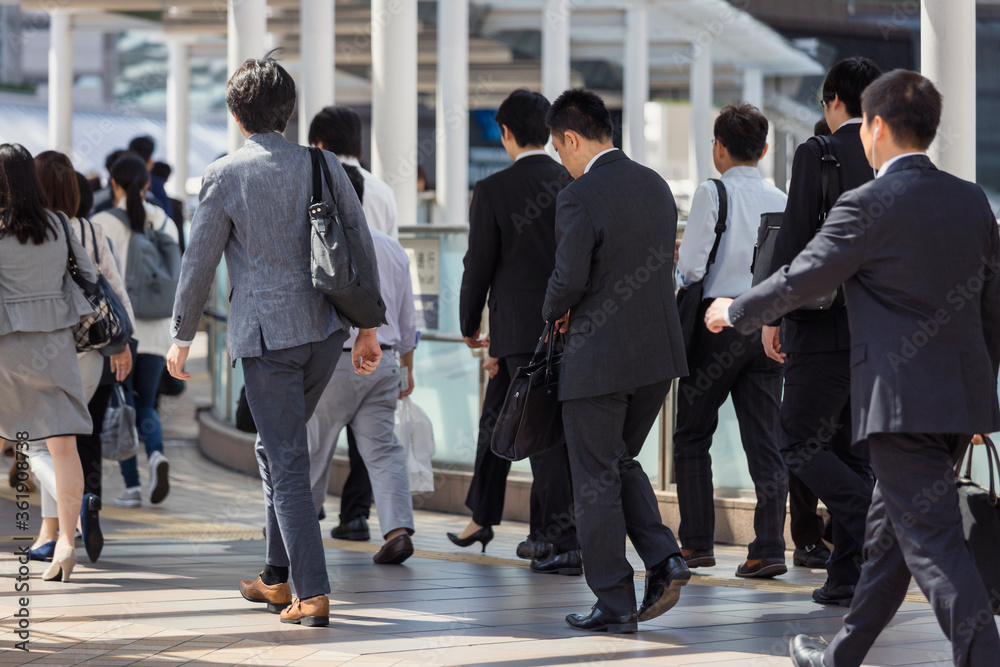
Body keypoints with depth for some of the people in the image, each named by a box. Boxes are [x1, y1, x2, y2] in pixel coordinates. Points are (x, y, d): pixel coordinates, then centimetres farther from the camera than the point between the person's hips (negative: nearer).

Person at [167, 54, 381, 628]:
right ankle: (278, 576, 25)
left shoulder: (225, 175, -6)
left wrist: (183, 337, 10)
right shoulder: (323, 165, 5)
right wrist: (368, 327, 15)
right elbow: (362, 249, 6)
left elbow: (199, 263, -2)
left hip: (266, 333, -5)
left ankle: (313, 594, -7)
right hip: (325, 329, 5)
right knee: (278, 448, 21)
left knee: (288, 462, -2)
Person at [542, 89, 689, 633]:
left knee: (596, 481, 4)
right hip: (659, 349, 7)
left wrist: (554, 313, 3)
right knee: (620, 462, 22)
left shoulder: (579, 197, -16)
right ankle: (663, 558, 6)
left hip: (599, 359, -7)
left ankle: (615, 603, 8)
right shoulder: (655, 185, 8)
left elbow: (569, 280, -20)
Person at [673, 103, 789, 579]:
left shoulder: (712, 193, -7)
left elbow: (691, 267, -11)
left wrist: (680, 280, 10)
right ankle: (769, 546, -7)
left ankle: (696, 541, 9)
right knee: (764, 438, 2)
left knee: (692, 433, 10)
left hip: (719, 320, -4)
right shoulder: (781, 201, 8)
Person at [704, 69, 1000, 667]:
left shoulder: (869, 205, -11)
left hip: (902, 403, -8)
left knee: (933, 542, -8)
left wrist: (734, 312, 15)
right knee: (889, 529, 19)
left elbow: (800, 281, -3)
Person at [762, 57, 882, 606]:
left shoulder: (817, 155, -9)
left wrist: (771, 314, -6)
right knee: (854, 449, 12)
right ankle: (847, 577, 12)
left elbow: (794, 237, -13)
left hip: (827, 328, -6)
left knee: (801, 443, 3)